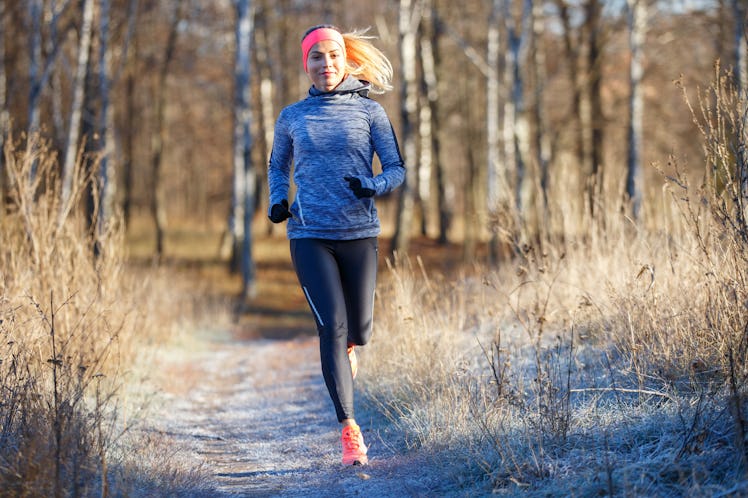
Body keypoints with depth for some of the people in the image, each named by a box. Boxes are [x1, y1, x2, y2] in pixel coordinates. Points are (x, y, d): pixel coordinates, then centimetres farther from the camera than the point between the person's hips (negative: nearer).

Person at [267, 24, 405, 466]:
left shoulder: (369, 111, 3)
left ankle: (346, 348, 45)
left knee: (358, 330, 6)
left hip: (359, 232, 1)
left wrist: (372, 187, -19)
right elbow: (278, 166, 24)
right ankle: (349, 429, -8)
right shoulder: (292, 117, 8)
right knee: (332, 327, -12)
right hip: (309, 235, 0)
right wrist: (278, 200, 4)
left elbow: (397, 170, 2)